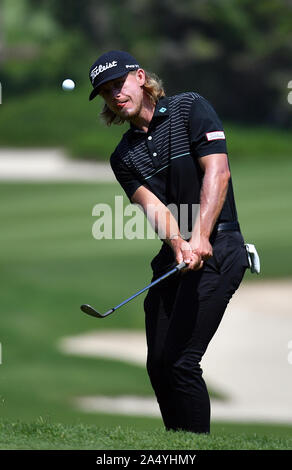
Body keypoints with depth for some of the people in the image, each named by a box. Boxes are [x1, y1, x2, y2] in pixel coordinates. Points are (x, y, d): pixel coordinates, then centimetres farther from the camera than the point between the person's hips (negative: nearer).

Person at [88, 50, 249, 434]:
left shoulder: (190, 108, -1)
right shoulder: (124, 157, 13)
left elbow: (217, 171, -11)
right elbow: (153, 205, -3)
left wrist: (200, 236, -23)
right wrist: (179, 245, -24)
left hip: (217, 248, -7)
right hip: (172, 257, 7)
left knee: (181, 360, -15)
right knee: (158, 364, 4)